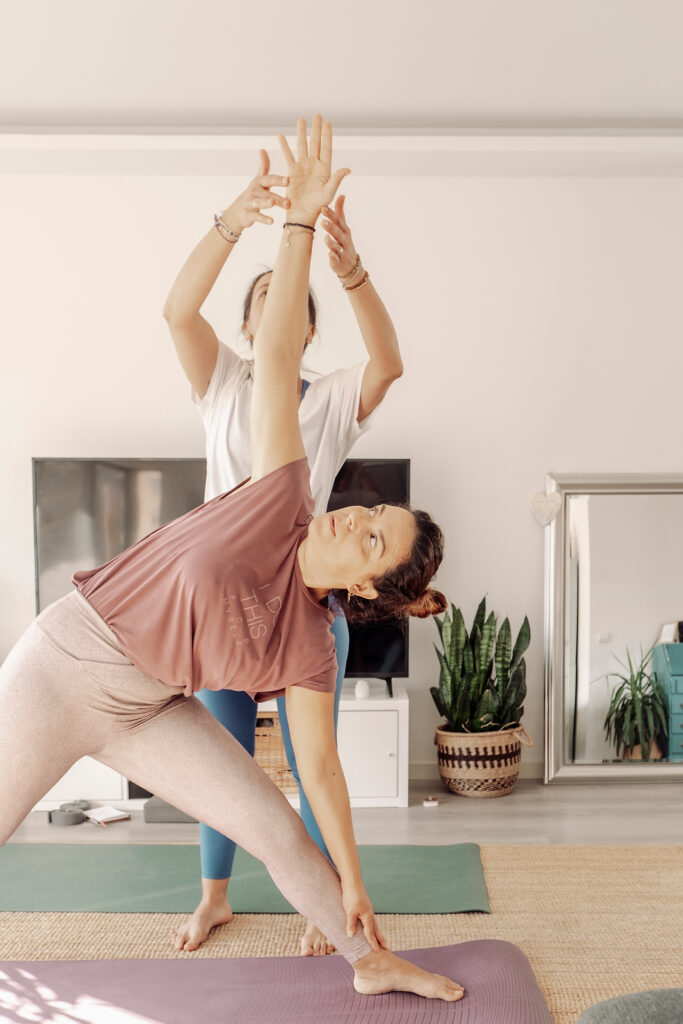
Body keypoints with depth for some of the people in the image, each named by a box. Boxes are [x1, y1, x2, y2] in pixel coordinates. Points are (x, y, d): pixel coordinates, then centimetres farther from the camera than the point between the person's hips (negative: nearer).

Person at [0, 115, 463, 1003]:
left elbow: (321, 764, -1)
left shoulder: (310, 646, -10)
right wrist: (300, 223, -23)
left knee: (277, 828, 1)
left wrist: (351, 882, 3)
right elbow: (275, 355, -21)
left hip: (147, 711, 3)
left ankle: (371, 961, 22)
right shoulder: (285, 497, -19)